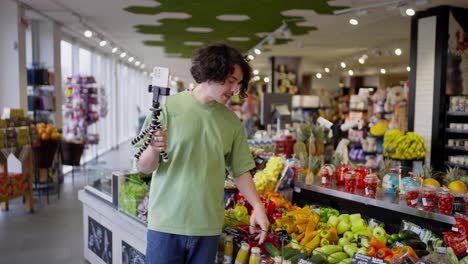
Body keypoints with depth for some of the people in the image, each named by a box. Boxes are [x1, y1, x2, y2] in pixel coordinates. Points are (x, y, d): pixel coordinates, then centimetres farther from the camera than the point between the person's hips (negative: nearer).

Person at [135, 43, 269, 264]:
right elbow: (144, 168, -5)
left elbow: (240, 170, 10)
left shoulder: (231, 121, 4)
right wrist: (153, 150, -26)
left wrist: (257, 205, -4)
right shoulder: (168, 107, -7)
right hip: (166, 222, -3)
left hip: (209, 226, 3)